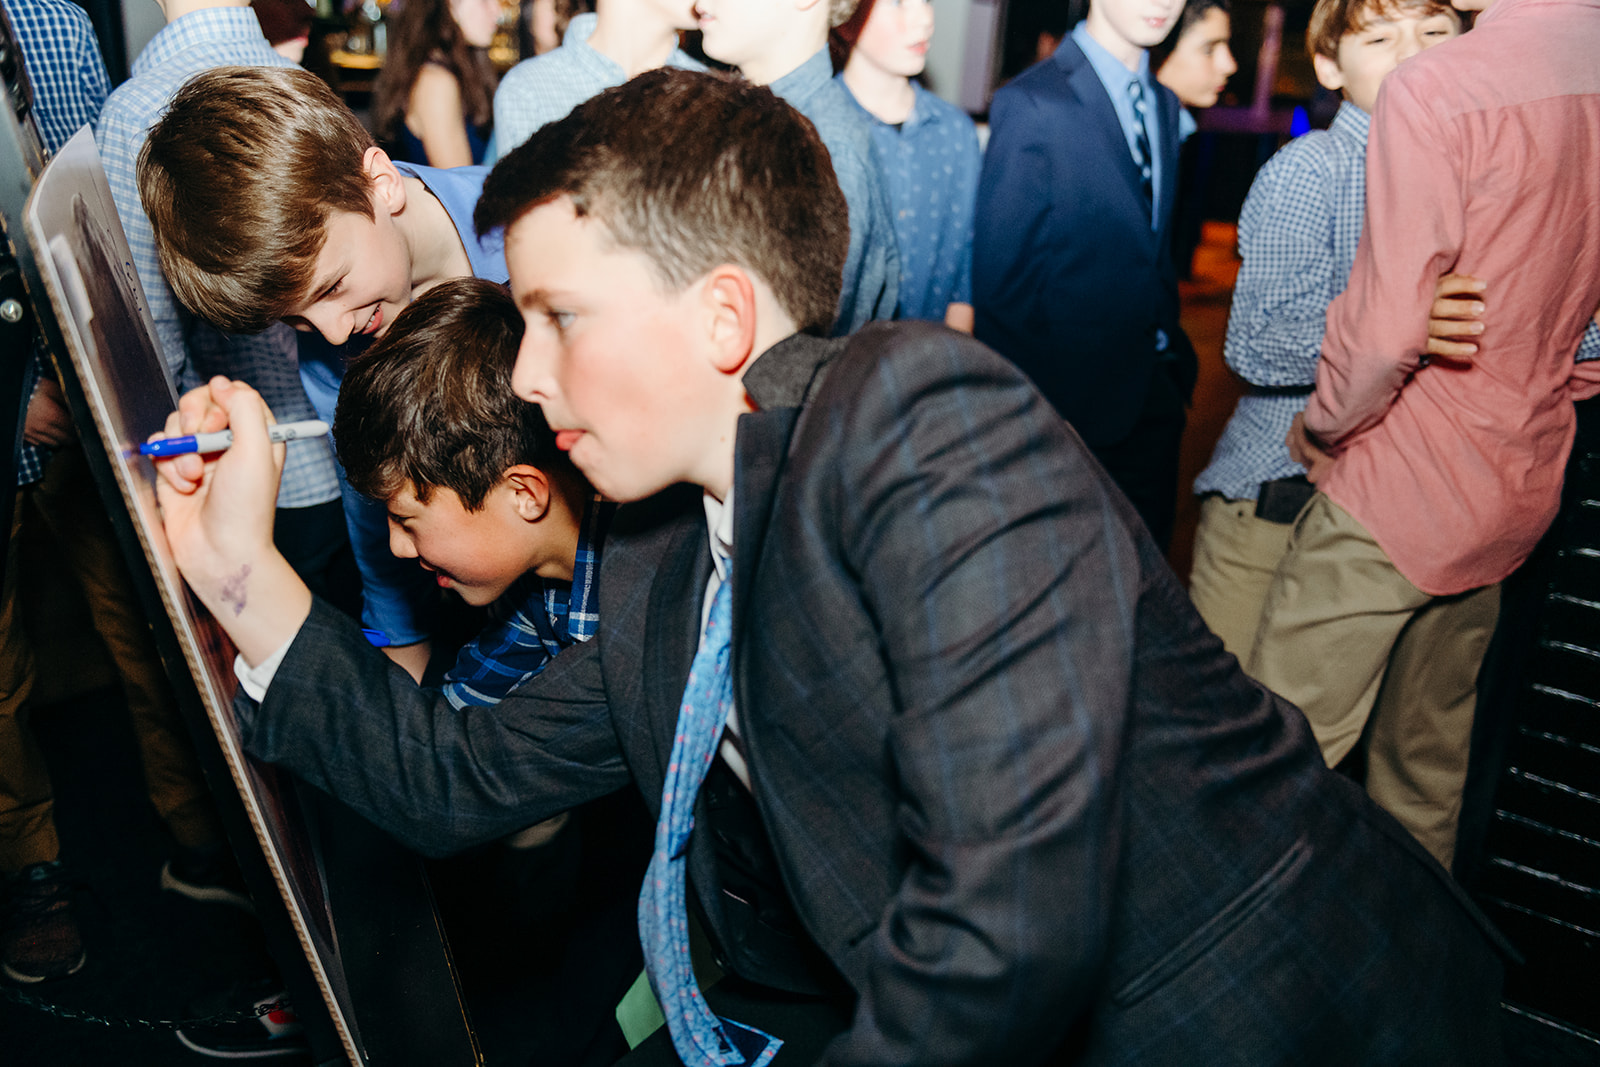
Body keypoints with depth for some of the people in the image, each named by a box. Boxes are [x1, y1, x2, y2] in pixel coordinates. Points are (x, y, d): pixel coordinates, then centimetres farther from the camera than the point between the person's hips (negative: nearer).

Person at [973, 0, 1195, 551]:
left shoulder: (1164, 103, 12)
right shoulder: (1032, 103, -13)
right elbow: (999, 277, -13)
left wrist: (1175, 356, 8)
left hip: (1152, 396, 7)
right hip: (1071, 397, -7)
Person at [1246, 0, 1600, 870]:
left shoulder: (1433, 89, -19)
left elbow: (1385, 327, -22)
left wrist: (1321, 425, -4)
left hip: (1401, 485, -8)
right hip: (1524, 482, 8)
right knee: (1433, 747, 22)